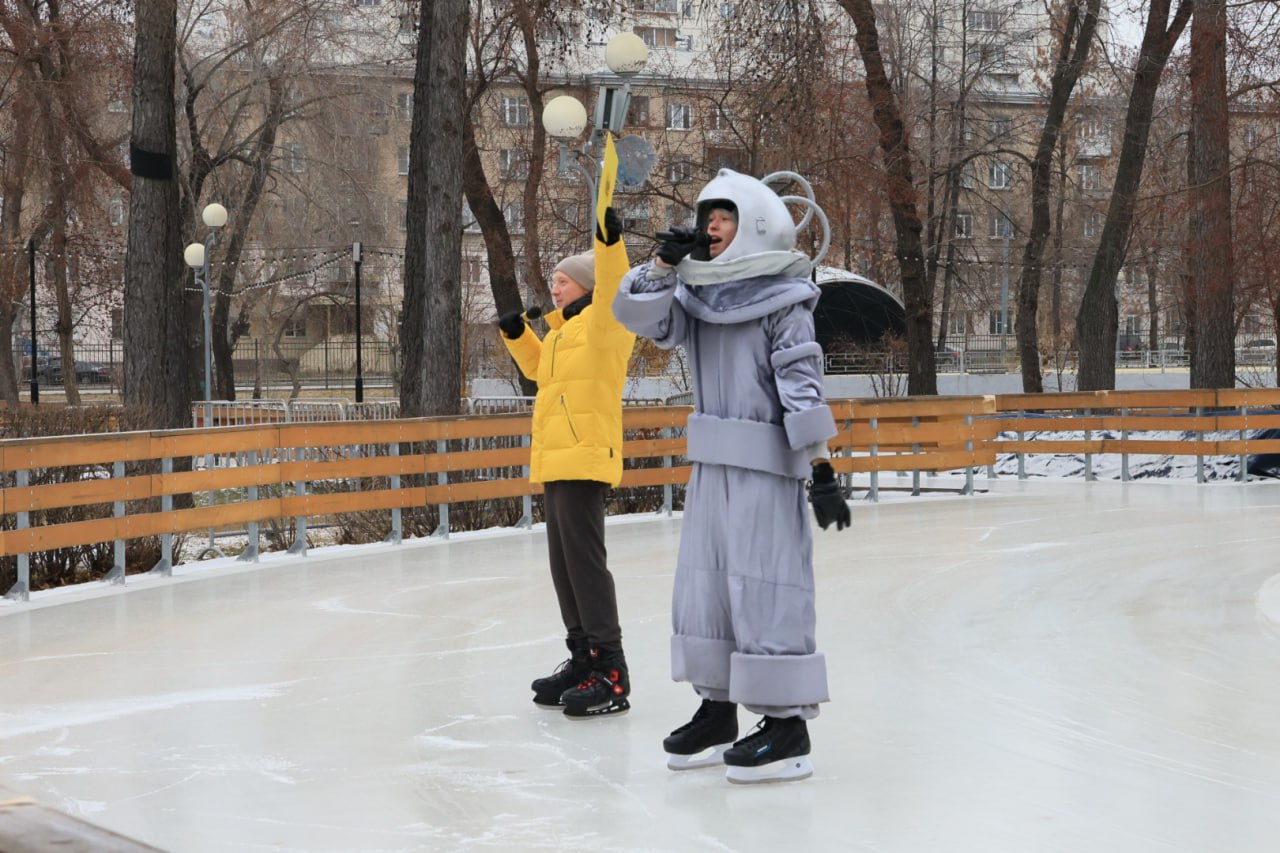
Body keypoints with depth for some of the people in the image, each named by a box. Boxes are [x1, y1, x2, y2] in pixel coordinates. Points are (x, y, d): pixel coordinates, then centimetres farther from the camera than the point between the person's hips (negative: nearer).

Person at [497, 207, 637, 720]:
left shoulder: (602, 322, -4)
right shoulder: (564, 331, 23)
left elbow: (613, 289, -24)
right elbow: (536, 365, 39)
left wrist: (609, 242, -35)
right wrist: (516, 334, 25)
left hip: (585, 461, -10)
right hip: (556, 462, 10)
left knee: (584, 560, -14)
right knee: (563, 565, 13)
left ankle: (611, 674, -14)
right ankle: (584, 659, 22)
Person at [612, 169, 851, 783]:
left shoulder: (782, 300, -8)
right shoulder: (697, 296, 12)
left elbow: (801, 385, -13)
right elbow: (636, 316, 7)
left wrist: (820, 468, -17)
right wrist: (665, 262, -6)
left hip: (766, 468, -8)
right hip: (711, 466, 8)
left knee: (764, 589, -7)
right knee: (702, 586, 12)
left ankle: (787, 726, -1)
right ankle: (717, 710, 23)